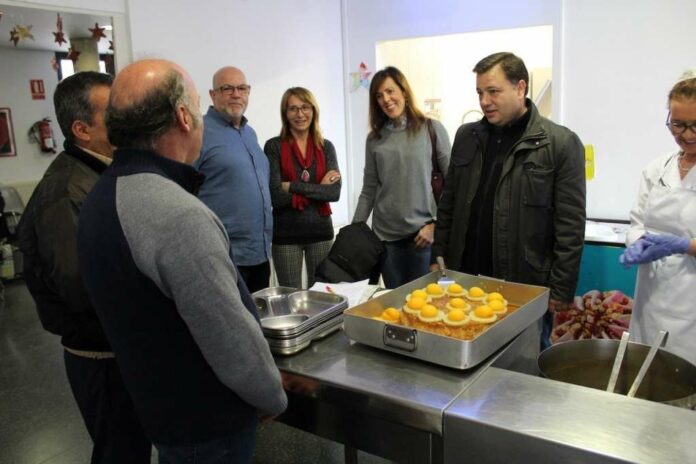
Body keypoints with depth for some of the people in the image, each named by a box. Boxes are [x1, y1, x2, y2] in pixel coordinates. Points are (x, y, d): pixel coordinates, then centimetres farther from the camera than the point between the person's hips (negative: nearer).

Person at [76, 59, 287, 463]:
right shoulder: (179, 216, -31)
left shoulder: (102, 197, 0)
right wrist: (274, 398, -8)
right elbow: (235, 346, -27)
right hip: (208, 423, -8)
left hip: (159, 407, 8)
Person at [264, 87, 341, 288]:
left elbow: (335, 192, -8)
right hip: (286, 233, -2)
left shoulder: (326, 147, 4)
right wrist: (318, 188, -12)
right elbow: (275, 195, -14)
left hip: (320, 230, 3)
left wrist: (292, 186, -14)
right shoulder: (274, 147, -5)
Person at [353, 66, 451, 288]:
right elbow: (369, 190, 9)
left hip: (423, 233, -3)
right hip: (385, 234, 3)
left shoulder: (432, 129, -2)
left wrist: (434, 223, -9)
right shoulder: (375, 138, 7)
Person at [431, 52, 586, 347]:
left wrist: (560, 291, -10)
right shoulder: (466, 137, 8)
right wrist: (438, 259, 9)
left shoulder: (561, 143, -7)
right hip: (465, 280, 4)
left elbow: (570, 226, -8)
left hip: (526, 288, -4)